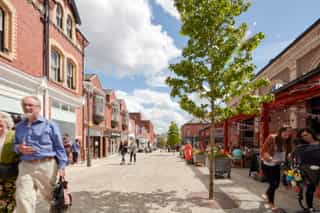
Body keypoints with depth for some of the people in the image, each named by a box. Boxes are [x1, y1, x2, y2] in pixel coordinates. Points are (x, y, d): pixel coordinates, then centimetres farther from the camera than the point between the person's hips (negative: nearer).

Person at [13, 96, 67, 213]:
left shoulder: (49, 125, 0)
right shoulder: (19, 126, 14)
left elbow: (59, 147, -1)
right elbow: (15, 145, 23)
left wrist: (61, 166, -9)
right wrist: (19, 148, -2)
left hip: (47, 165, -3)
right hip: (26, 166, 3)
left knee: (51, 196, 11)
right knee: (23, 199, -4)